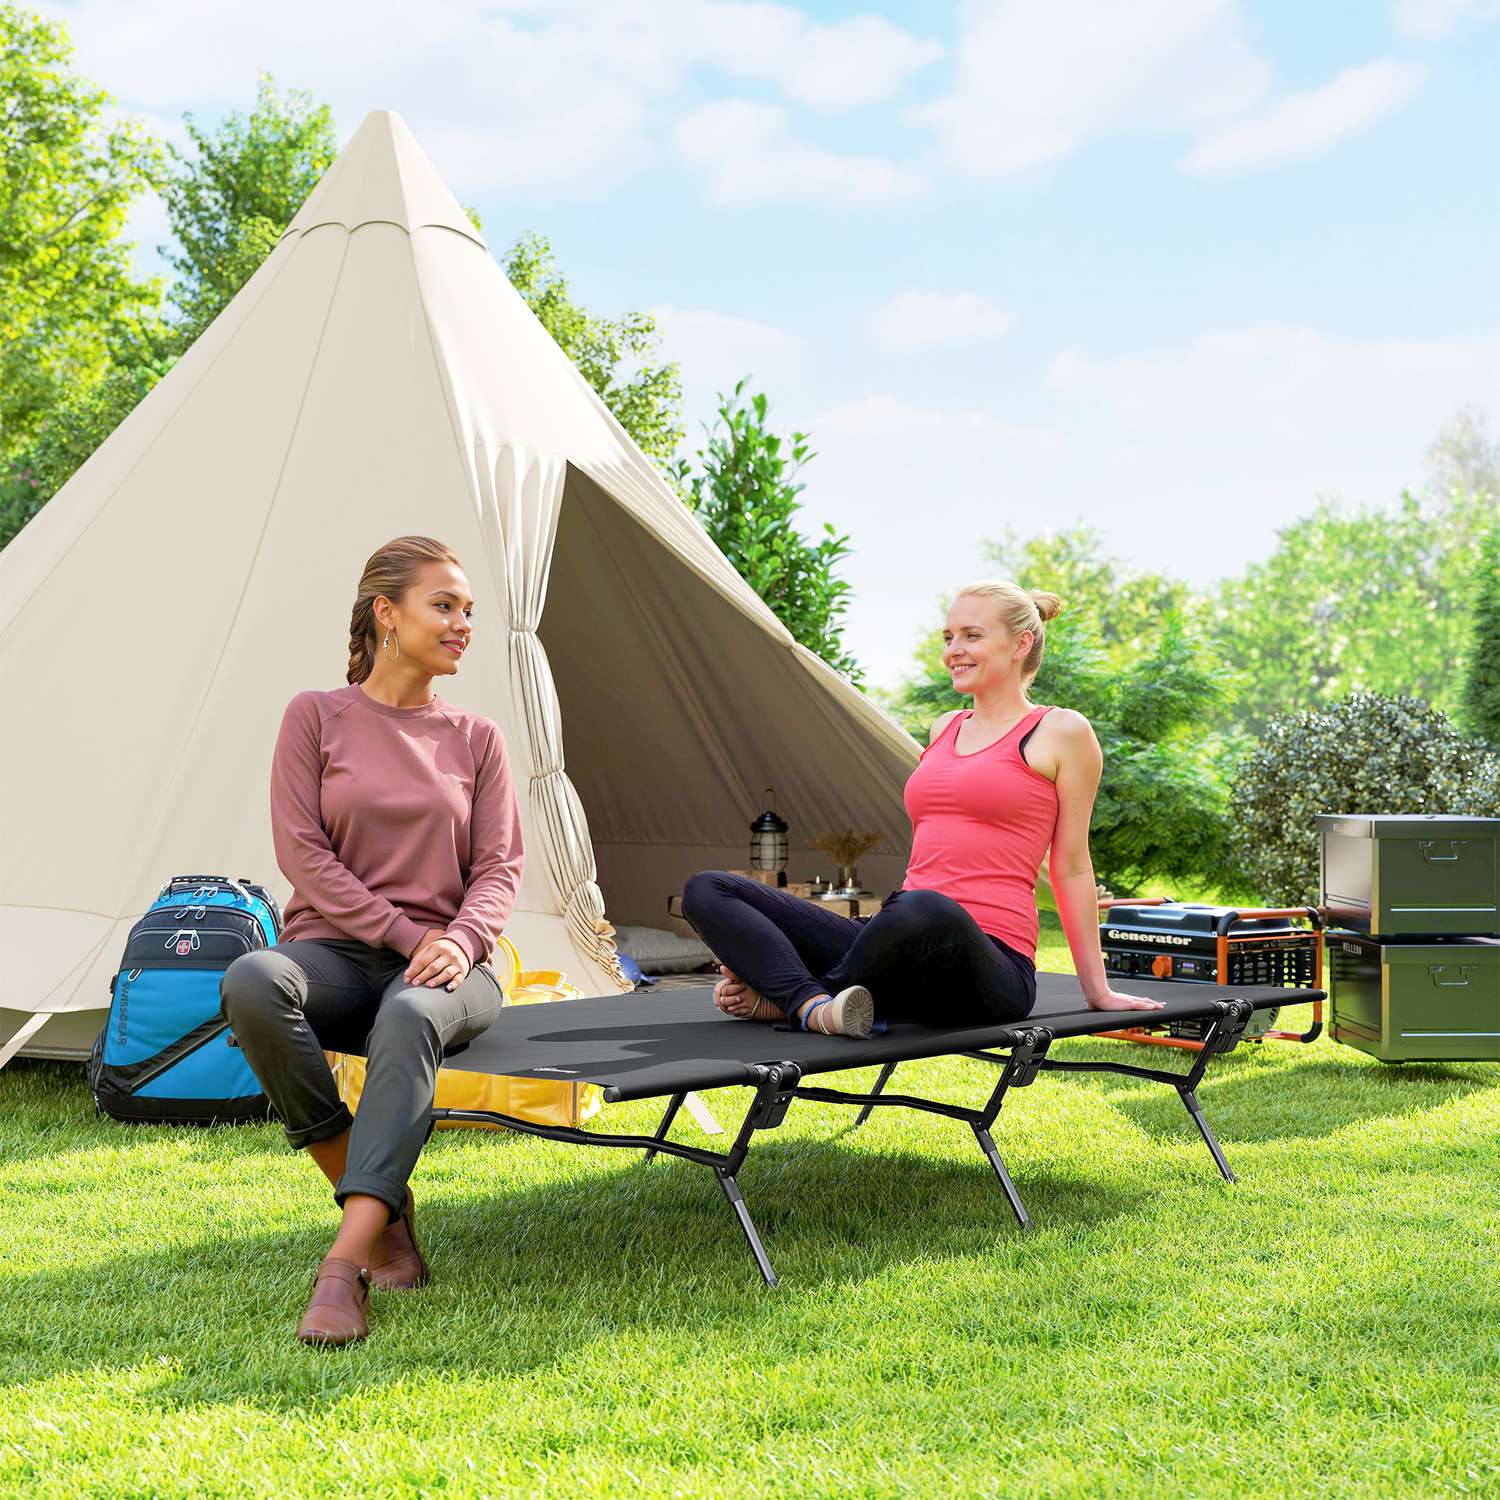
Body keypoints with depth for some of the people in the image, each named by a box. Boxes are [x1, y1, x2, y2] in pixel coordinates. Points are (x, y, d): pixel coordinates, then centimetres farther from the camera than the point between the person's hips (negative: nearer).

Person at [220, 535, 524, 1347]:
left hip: (440, 966, 0)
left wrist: (459, 940, -18)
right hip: (334, 952, 0)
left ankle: (345, 1266, -41)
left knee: (411, 1017, -38)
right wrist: (403, 933, -11)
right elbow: (301, 850, -3)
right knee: (251, 982, -36)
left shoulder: (476, 738, 11)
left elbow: (500, 867, 4)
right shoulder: (316, 716, 4)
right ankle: (382, 1214, -23)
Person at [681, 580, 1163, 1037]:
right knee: (707, 890, -8)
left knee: (926, 912, -45)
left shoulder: (1060, 733, 4)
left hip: (987, 962, -6)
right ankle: (813, 1005, -33)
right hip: (904, 947, 7)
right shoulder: (945, 729, 23)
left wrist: (1097, 989, 7)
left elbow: (1071, 867, 5)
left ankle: (783, 997, -20)